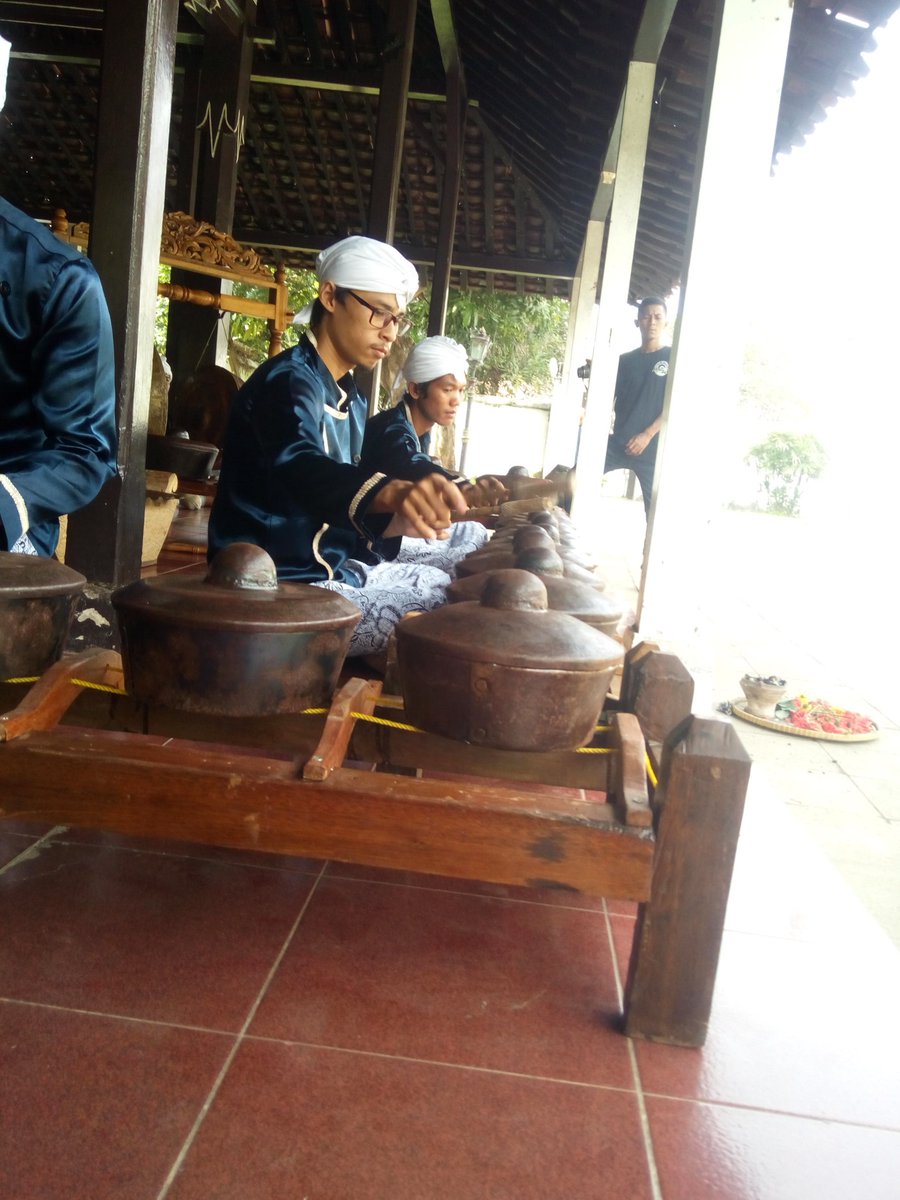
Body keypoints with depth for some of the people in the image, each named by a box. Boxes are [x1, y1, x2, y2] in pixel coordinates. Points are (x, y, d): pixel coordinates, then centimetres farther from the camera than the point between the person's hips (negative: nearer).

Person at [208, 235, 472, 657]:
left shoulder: (350, 398, 13)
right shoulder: (289, 381, -16)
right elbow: (300, 469, -38)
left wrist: (393, 521, -6)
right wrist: (391, 491, -57)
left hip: (333, 569, 10)